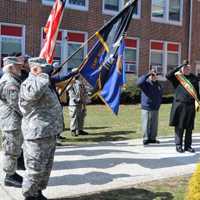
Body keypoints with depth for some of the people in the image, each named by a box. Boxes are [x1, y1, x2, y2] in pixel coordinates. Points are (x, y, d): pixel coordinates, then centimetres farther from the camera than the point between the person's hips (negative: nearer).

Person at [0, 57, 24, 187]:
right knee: (12, 150, -1)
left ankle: (12, 173, 28)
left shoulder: (13, 80, 14)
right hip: (12, 121, -11)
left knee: (15, 150, 18)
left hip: (13, 121, 11)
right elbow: (18, 105, -22)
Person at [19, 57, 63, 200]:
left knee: (46, 168, 20)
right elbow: (35, 91, -41)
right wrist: (44, 74, -26)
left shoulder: (43, 83, 16)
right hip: (38, 135, -10)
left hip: (49, 134, 11)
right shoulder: (28, 84, -17)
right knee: (35, 169, 1)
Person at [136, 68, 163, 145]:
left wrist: (158, 104, 17)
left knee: (154, 124, 10)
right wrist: (147, 74, -24)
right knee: (146, 124, -2)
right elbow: (139, 83, -28)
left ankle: (152, 138, 20)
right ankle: (146, 139, 6)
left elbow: (160, 96, 23)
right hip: (146, 108, -5)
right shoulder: (145, 83, -5)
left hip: (155, 109, 5)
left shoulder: (158, 85, 12)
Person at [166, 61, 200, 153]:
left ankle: (188, 145, 19)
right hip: (180, 105, -3)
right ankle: (178, 145, 13)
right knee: (179, 126, 3)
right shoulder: (177, 77, 1)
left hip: (191, 106, 3)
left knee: (189, 127, 9)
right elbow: (168, 75, -18)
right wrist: (181, 66, -16)